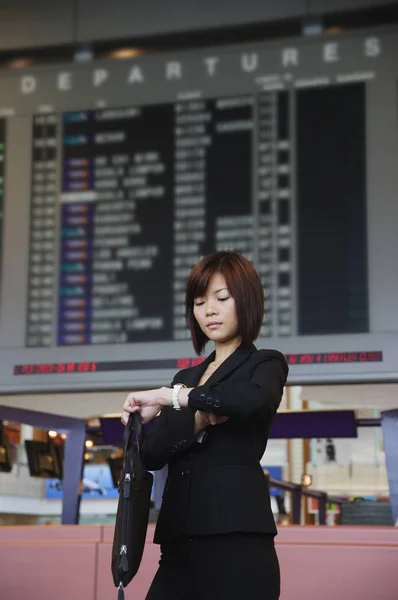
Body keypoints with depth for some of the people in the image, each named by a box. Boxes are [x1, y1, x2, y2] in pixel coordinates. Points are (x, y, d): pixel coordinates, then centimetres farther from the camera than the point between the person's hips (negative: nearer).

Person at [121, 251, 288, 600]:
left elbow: (254, 398, -21)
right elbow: (153, 454, 6)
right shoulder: (186, 377, 21)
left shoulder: (265, 365, 5)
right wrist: (199, 418, -11)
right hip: (179, 544, 5)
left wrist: (171, 397, -21)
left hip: (237, 538, -5)